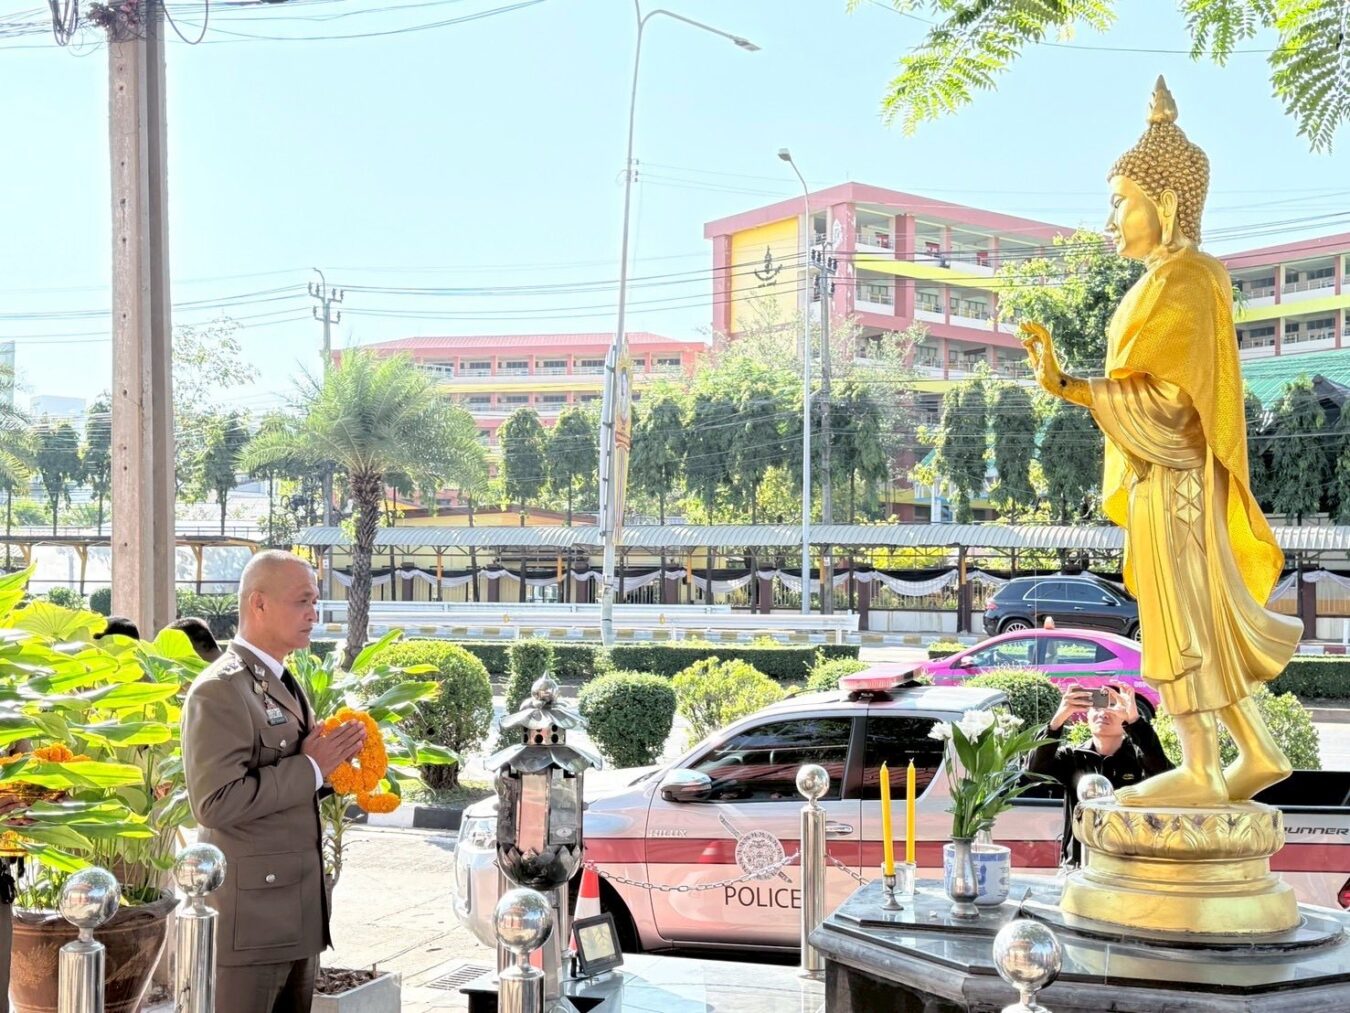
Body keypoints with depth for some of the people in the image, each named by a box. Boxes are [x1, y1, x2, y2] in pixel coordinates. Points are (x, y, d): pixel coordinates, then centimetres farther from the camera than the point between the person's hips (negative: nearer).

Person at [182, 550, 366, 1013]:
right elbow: (216, 802, -24)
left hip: (300, 911, 9)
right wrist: (310, 767, -20)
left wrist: (330, 759, 4)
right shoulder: (220, 690, -15)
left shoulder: (285, 684, 15)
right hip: (248, 913, -9)